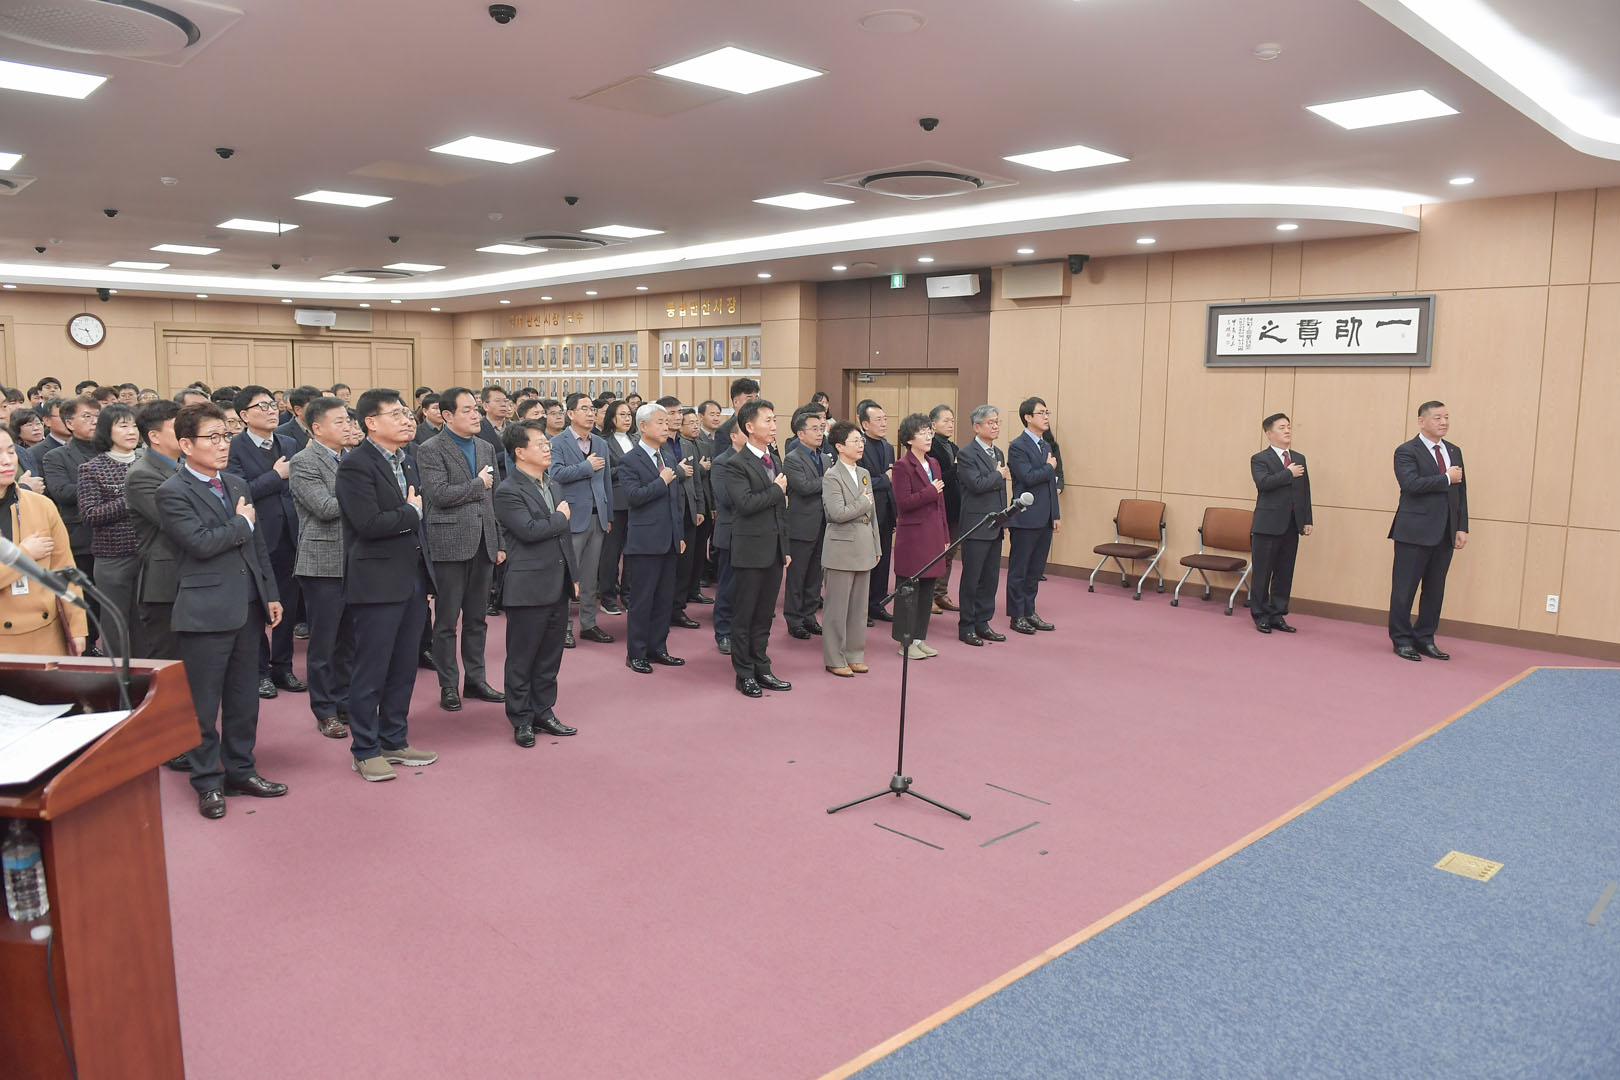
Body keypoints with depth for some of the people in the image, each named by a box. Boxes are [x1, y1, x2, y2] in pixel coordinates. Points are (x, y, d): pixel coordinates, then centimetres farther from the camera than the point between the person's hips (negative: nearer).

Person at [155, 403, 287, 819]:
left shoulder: (237, 484, 14)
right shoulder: (172, 493, -8)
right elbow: (201, 543, -21)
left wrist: (270, 594, 12)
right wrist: (242, 523, -6)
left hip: (247, 608, 7)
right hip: (206, 610, -6)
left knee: (244, 698, 14)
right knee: (204, 704, 4)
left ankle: (240, 769, 26)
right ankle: (207, 781, 16)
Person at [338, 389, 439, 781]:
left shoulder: (406, 461, 14)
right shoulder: (356, 464, -12)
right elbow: (369, 523, -24)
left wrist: (427, 575, 11)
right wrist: (410, 513, -8)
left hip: (413, 579, 8)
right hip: (378, 582, -8)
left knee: (404, 668, 14)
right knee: (371, 671, 2)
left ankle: (394, 741, 26)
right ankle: (365, 750, 15)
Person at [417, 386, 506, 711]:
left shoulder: (486, 448, 13)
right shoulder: (431, 450, -6)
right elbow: (440, 494, -19)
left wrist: (499, 543, 12)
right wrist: (478, 484, -8)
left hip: (483, 544, 6)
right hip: (450, 544, -6)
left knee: (477, 618, 13)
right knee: (447, 620, 4)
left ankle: (475, 679, 23)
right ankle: (448, 686, 14)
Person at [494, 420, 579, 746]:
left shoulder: (554, 486, 15)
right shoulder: (508, 492, -11)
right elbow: (529, 530, -25)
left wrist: (573, 574, 14)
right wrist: (560, 517, -9)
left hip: (558, 586, 8)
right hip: (529, 588, -7)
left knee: (550, 656, 14)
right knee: (521, 658, 4)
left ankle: (543, 710, 26)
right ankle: (521, 719, 14)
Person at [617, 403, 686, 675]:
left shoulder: (667, 458, 15)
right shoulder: (631, 460, -8)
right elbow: (633, 496, -21)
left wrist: (679, 535, 16)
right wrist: (662, 481, -15)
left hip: (668, 540, 7)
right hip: (645, 541, -7)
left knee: (665, 598, 11)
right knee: (642, 600, 0)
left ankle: (657, 649, 22)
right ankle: (635, 654, 9)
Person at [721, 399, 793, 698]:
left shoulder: (775, 462, 14)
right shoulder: (736, 465, -11)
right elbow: (745, 503, -25)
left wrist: (785, 549, 16)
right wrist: (776, 490, -12)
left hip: (774, 550, 7)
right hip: (750, 551, -7)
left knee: (764, 615, 14)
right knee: (744, 616, 4)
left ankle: (761, 669, 24)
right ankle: (744, 674, 14)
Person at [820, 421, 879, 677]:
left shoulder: (864, 474, 13)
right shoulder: (832, 477, -11)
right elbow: (837, 513, -23)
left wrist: (876, 547, 15)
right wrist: (864, 502, -11)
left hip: (863, 549, 7)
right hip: (841, 550, -7)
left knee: (859, 606, 12)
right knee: (836, 608, 1)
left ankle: (854, 655, 23)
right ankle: (834, 659, 11)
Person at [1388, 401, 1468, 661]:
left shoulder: (1454, 451, 15)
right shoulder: (1406, 451, -5)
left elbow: (1461, 492, 13)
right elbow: (1412, 483, -22)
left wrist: (1462, 528, 6)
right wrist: (1446, 478, -13)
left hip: (1445, 534, 6)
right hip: (1415, 532, -6)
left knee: (1435, 590, 10)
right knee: (1405, 589, 0)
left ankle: (1425, 639, 19)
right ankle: (1402, 640, 10)